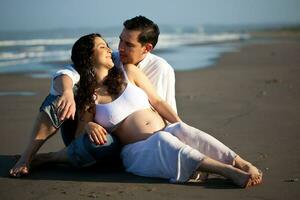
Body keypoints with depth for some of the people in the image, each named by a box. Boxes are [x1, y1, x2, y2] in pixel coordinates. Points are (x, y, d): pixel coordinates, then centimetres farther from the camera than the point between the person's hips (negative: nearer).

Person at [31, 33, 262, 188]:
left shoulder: (128, 71, 12)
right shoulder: (87, 98, 6)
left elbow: (157, 102, 11)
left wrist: (183, 129, 0)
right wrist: (46, 157, 2)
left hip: (167, 132, 3)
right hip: (137, 151, -3)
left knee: (183, 131, -32)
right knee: (163, 141, -36)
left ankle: (243, 165, -47)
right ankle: (229, 172, -52)